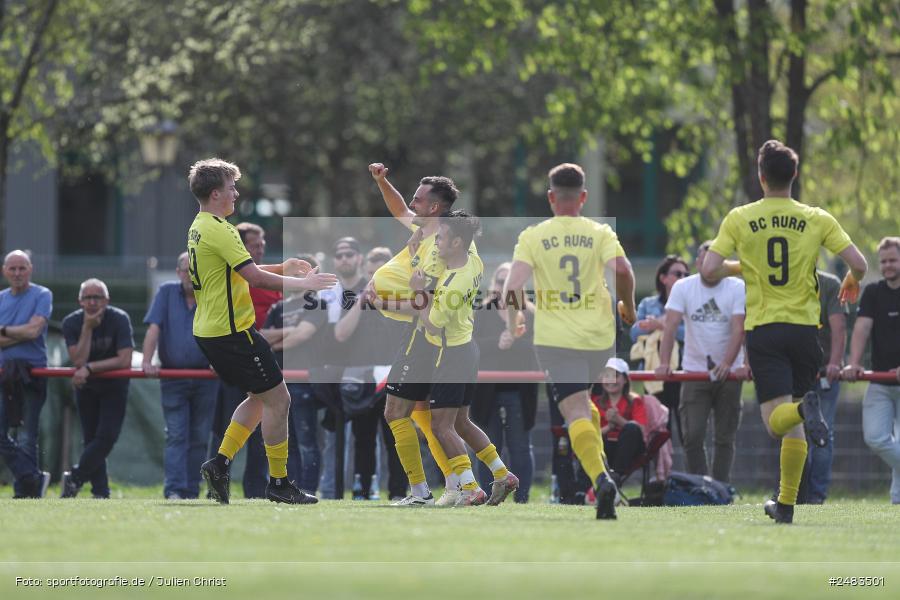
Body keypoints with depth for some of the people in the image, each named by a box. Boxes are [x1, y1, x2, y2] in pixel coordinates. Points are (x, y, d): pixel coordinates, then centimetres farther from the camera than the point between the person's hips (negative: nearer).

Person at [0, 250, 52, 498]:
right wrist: (22, 334, -11)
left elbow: (34, 330, -11)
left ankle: (25, 490, 5)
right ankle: (34, 479, 4)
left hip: (32, 373, -4)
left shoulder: (42, 295, 1)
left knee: (26, 438, -3)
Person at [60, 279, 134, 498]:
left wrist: (89, 368, -29)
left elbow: (125, 360, -27)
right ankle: (100, 492, 6)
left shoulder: (119, 319, -21)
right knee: (91, 440, 1)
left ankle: (74, 479, -7)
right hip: (86, 387, 2)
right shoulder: (72, 323, -14)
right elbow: (78, 362, -24)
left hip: (114, 386, -2)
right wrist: (88, 328, -30)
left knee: (106, 437, -16)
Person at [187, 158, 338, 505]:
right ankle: (278, 483, 2)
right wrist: (303, 283, -15)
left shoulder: (199, 228, 14)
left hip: (209, 330, 10)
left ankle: (220, 463, 11)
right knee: (277, 398, -2)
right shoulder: (218, 230, -18)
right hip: (231, 331, -10)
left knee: (260, 398, 18)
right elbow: (255, 277, -22)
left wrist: (282, 268, 17)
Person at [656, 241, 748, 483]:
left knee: (725, 438, 4)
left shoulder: (737, 288, -4)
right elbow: (671, 326, -9)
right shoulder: (683, 287, 0)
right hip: (694, 371, 0)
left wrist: (726, 364, -26)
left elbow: (738, 329, -13)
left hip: (729, 373, 0)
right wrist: (664, 362, -23)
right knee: (692, 435, -7)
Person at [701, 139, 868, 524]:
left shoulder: (739, 219, -1)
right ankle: (786, 504, 18)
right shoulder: (817, 219, 0)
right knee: (794, 426, 14)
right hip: (804, 329, 2)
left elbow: (708, 272, -6)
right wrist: (852, 281, 19)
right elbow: (859, 264, -5)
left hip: (762, 329, -2)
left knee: (776, 420, -7)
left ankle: (805, 407, -41)